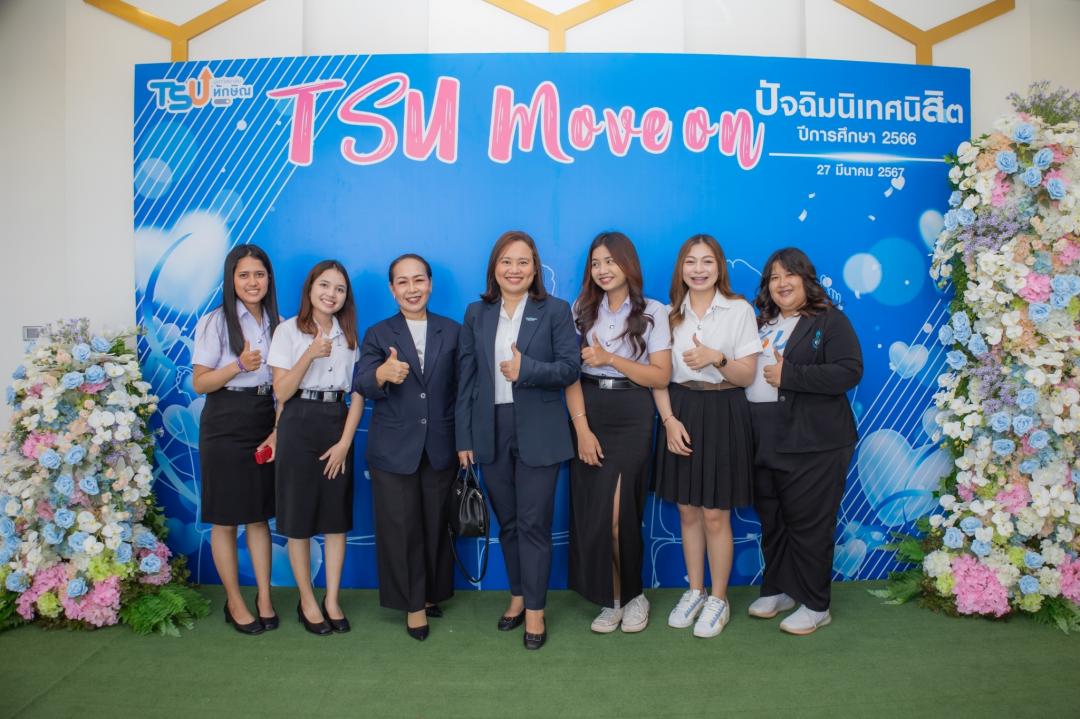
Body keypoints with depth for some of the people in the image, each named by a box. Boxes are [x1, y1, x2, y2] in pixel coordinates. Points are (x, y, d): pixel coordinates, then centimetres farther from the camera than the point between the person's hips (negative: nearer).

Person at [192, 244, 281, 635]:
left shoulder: (276, 323, 6)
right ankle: (234, 602, 21)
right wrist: (240, 365, -23)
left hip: (265, 426, 4)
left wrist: (279, 429, 0)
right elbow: (199, 383, -8)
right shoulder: (215, 322, -7)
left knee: (260, 515, 12)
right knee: (225, 520, 6)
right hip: (224, 427, -4)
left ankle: (264, 597, 23)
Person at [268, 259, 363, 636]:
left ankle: (332, 600, 20)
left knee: (337, 517, 7)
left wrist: (345, 442, -5)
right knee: (299, 518, 4)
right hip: (299, 427, -3)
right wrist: (310, 355, -20)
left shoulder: (349, 335, 7)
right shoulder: (289, 331, -2)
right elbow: (281, 392, -7)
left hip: (338, 426, 3)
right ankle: (307, 601, 20)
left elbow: (358, 394, 4)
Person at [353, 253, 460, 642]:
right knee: (400, 527, 5)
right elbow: (362, 384, -14)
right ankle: (413, 603, 21)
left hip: (440, 448, 1)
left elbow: (462, 388, 5)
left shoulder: (453, 332, 4)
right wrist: (383, 374, -36)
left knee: (435, 524, 12)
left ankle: (432, 593, 31)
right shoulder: (377, 335, 1)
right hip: (393, 449, -1)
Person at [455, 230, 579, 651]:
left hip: (538, 433, -3)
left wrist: (526, 369, -21)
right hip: (491, 432, 3)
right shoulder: (476, 314, 8)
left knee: (534, 522, 1)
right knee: (507, 521, 14)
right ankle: (517, 596, 31)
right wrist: (464, 437, 2)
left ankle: (535, 609, 15)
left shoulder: (555, 311, 0)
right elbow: (466, 378, 5)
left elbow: (570, 368, -5)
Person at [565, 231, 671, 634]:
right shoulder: (581, 310, 6)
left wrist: (610, 359, -14)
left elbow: (661, 377, -4)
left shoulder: (652, 312, 0)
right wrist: (582, 428, -10)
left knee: (615, 514, -5)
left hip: (631, 417, -3)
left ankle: (631, 595, 19)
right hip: (588, 415, 3)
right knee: (590, 514, 5)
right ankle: (611, 599, 22)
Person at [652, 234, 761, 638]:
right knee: (687, 511, 12)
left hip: (722, 415, -3)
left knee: (715, 515, 2)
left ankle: (719, 600, 20)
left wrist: (717, 358, -23)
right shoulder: (671, 313, 6)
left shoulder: (739, 310, -2)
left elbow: (747, 375, -4)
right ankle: (694, 591, 29)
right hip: (680, 413, 3)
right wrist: (669, 419, -9)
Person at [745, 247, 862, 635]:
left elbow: (849, 371, -17)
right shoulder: (762, 323, 15)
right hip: (765, 443, 6)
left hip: (812, 443, -6)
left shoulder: (830, 321, -4)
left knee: (808, 523, 1)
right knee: (771, 520, 14)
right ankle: (777, 589, 31)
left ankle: (815, 606, 17)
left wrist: (788, 375, -20)